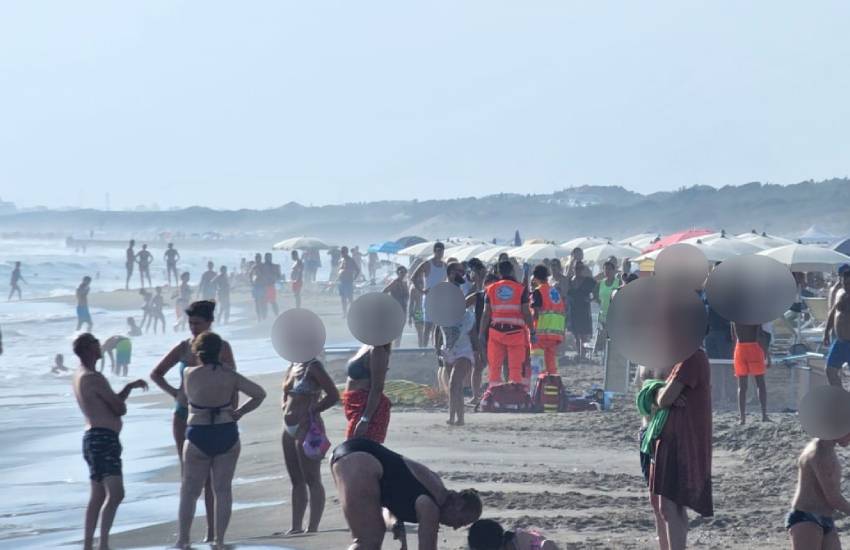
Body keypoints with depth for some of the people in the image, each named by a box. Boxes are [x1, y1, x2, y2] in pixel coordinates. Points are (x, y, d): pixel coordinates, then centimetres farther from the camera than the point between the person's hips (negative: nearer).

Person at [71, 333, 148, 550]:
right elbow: (120, 408, -10)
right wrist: (120, 403, 12)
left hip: (93, 438, 11)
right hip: (103, 439, -11)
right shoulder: (94, 378, -15)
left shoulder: (80, 376, 17)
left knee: (98, 496, 16)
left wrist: (131, 386, 27)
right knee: (115, 493, -19)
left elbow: (113, 402, 25)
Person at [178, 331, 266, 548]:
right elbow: (259, 393, -3)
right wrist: (239, 413, 3)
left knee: (190, 491, 8)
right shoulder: (229, 376, -4)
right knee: (223, 489, 8)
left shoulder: (189, 374, -9)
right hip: (227, 435, 2)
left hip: (198, 436, -2)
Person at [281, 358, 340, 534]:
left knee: (312, 480, -6)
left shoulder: (314, 367, -10)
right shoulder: (294, 366, 13)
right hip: (289, 428, 9)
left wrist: (311, 411, -13)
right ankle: (296, 527, 18)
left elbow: (334, 395, -16)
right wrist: (286, 408, 11)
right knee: (296, 481, 13)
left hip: (307, 427, -9)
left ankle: (313, 528, -6)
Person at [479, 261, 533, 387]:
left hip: (496, 330, 2)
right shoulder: (521, 289, -1)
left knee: (495, 367, 8)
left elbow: (486, 313, 2)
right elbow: (526, 313, -4)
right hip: (516, 331, -2)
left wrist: (482, 333, 6)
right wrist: (532, 332, 2)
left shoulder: (491, 289, 4)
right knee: (516, 368, 2)